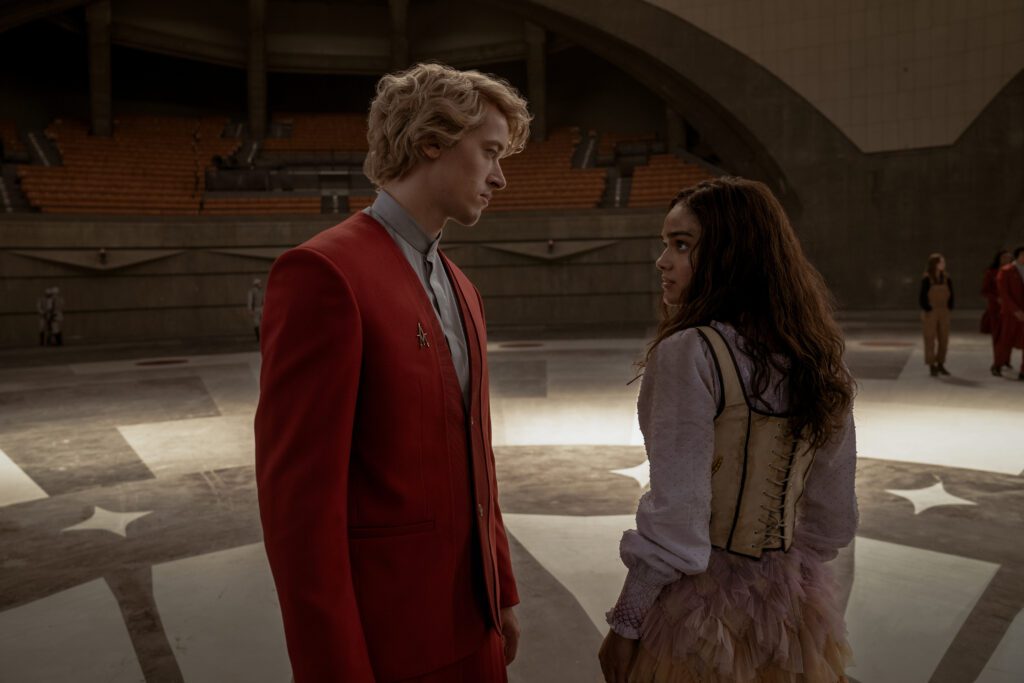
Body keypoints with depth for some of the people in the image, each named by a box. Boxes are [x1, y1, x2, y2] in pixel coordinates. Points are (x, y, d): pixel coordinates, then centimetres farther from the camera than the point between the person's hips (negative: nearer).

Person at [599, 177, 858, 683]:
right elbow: (834, 515, 6)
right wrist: (791, 577, 19)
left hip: (699, 604, -6)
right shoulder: (817, 357, -1)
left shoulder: (689, 353, -22)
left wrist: (624, 624, -12)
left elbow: (675, 518, -22)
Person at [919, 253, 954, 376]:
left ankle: (940, 364, 18)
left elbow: (950, 295, 11)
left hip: (943, 313, 5)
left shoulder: (947, 278, 4)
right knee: (930, 339, 0)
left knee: (944, 339, 7)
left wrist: (949, 308, 3)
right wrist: (927, 310, -14)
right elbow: (922, 297, -10)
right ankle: (932, 366, 7)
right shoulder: (927, 279, -11)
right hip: (930, 313, -5)